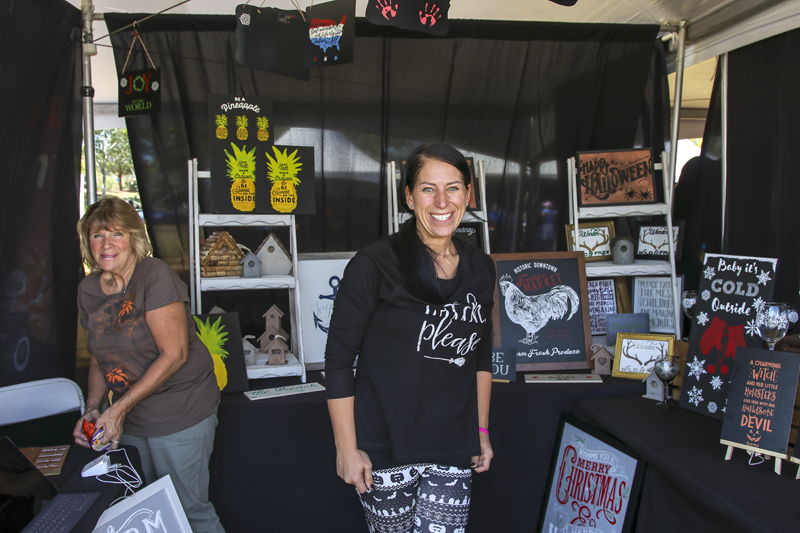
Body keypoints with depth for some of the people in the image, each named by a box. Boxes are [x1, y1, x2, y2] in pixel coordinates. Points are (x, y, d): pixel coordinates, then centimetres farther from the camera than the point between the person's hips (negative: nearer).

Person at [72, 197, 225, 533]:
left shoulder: (155, 275, -16)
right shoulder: (88, 289, 6)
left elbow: (174, 354, -20)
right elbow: (100, 357, 14)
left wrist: (120, 408, -18)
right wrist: (92, 408, -1)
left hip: (180, 414, -6)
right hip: (129, 421, 7)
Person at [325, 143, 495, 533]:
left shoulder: (481, 268, 5)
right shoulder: (375, 265, -12)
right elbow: (338, 359, -9)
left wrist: (481, 431, 16)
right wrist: (346, 447, -8)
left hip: (453, 449, 4)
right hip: (385, 449, -4)